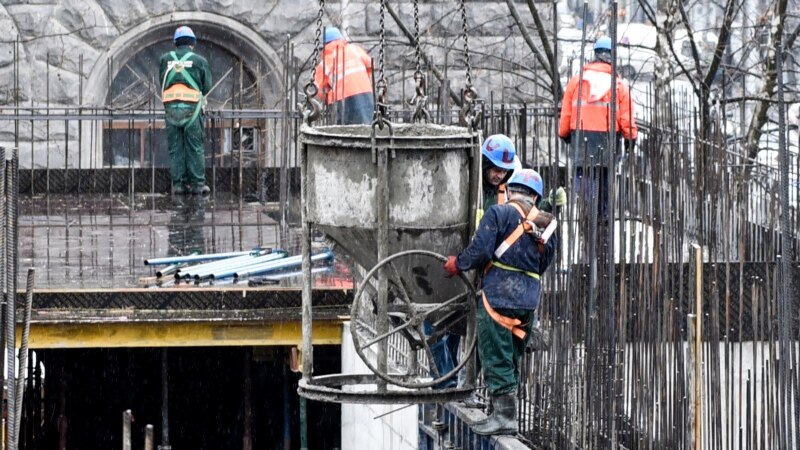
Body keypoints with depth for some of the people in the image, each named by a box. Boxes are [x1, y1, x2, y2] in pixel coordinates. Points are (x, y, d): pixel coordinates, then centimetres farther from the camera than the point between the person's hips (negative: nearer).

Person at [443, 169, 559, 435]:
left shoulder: (499, 213, -4)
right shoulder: (547, 224, 14)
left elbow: (481, 250, -12)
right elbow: (544, 264, 16)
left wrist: (458, 264, 5)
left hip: (499, 294, -6)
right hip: (529, 298, 6)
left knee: (496, 357, -4)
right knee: (512, 358, 14)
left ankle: (504, 416, -10)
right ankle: (506, 412, 16)